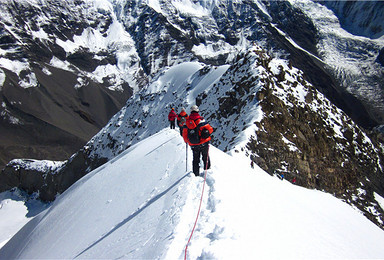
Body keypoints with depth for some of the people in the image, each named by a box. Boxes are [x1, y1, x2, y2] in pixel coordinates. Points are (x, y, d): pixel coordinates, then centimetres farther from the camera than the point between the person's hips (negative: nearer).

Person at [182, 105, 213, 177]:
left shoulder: (187, 121, -1)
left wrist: (187, 141, 21)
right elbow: (209, 129, -13)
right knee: (206, 157, 16)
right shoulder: (200, 120, -14)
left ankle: (196, 174, 18)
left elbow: (184, 134, 4)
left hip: (193, 146, 3)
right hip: (203, 144, -3)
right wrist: (207, 134, 10)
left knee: (195, 160, 15)